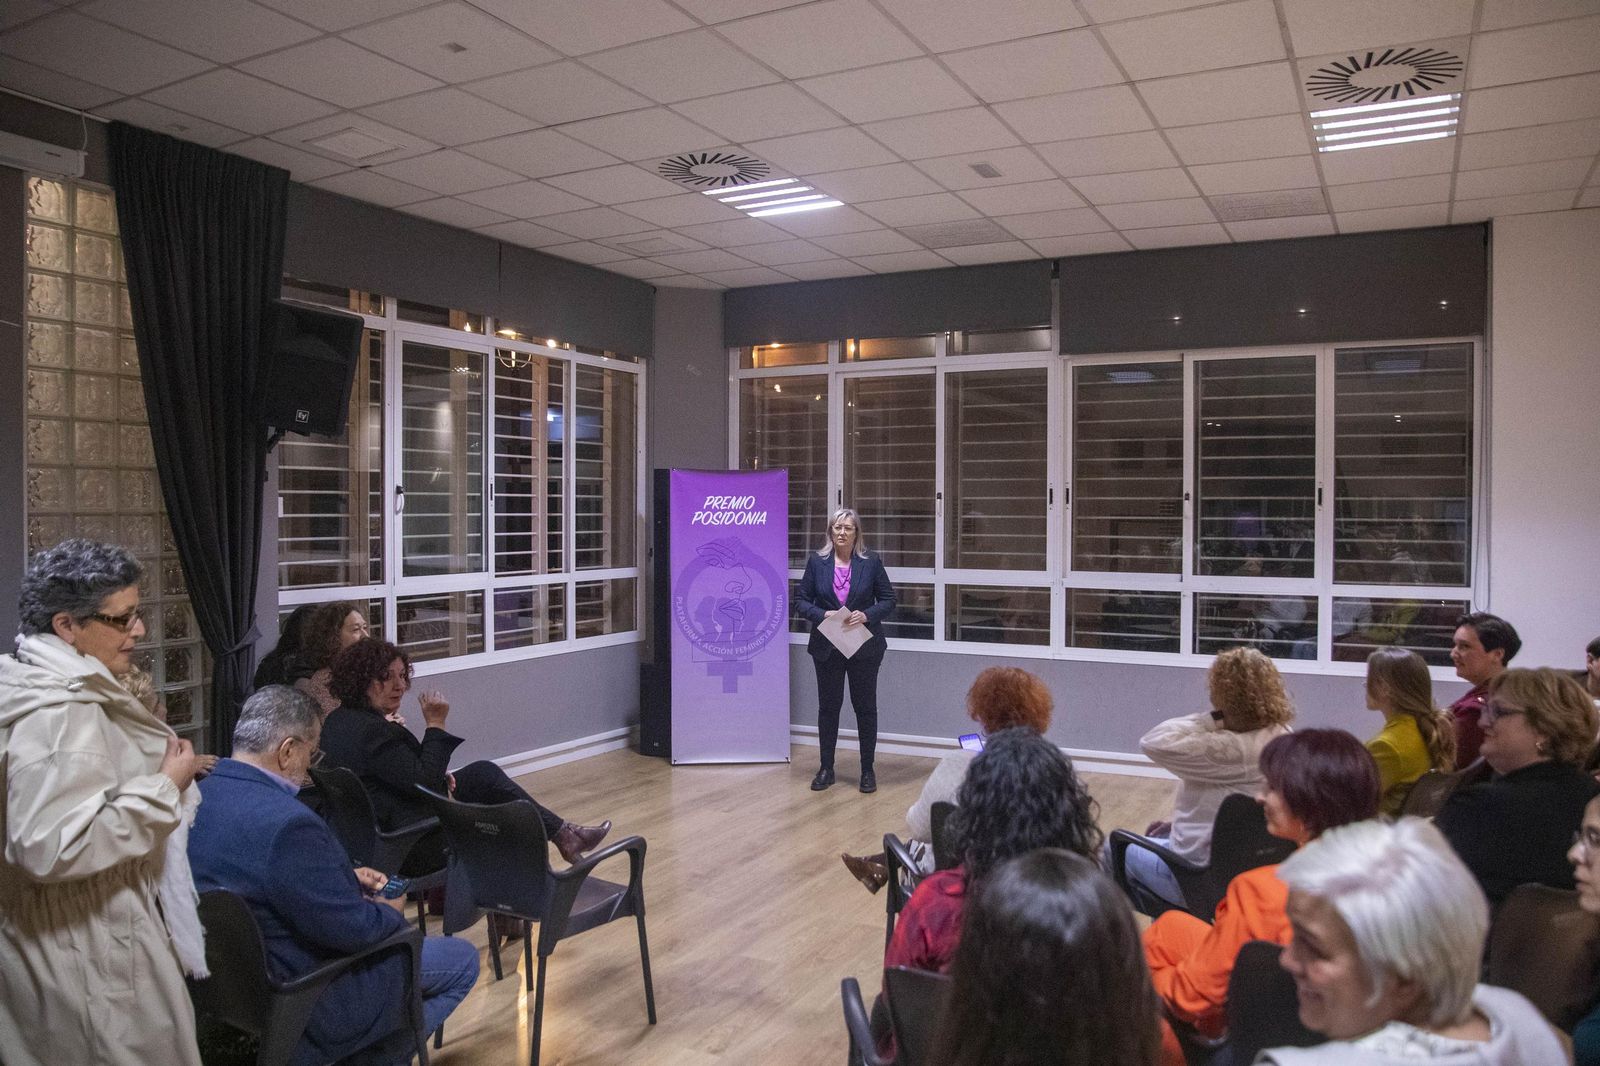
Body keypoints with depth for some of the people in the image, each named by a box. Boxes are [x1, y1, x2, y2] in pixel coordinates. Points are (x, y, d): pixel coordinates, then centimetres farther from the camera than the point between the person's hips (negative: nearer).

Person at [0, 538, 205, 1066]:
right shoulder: (61, 711, -25)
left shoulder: (53, 689, 8)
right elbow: (52, 848, -33)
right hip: (85, 958, -10)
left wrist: (158, 764, 14)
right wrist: (164, 786, -25)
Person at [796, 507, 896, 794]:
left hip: (864, 648, -1)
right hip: (827, 648, 1)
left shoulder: (871, 563, -1)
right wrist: (823, 615, -16)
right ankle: (826, 768, 21)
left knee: (865, 706, 6)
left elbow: (888, 600, 1)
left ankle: (867, 770, 17)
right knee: (828, 706, 9)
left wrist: (866, 615, -16)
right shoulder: (816, 563, 1)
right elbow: (801, 599, 1)